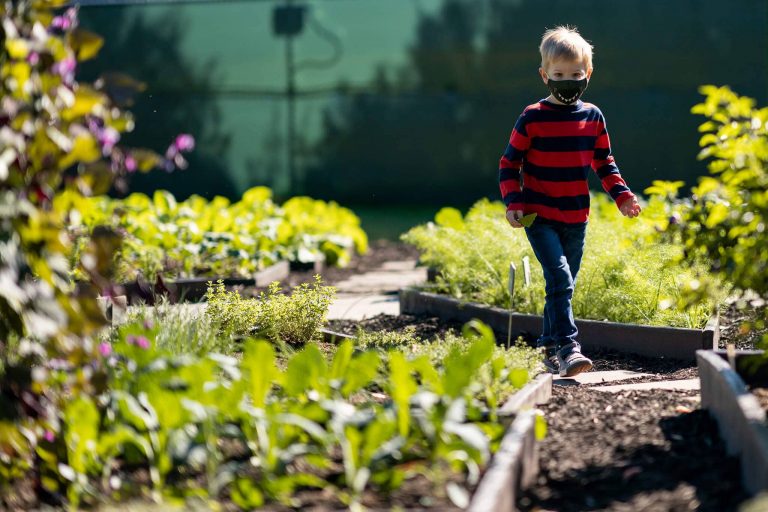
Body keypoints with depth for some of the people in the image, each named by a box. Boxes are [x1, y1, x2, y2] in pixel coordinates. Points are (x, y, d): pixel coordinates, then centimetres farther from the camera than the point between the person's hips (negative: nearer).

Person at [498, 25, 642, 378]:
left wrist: (621, 195, 5)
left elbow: (604, 163, 17)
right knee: (560, 280, -19)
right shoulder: (532, 119, -6)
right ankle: (567, 348, -22)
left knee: (563, 285, 12)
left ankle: (549, 347, 26)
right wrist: (513, 203, -12)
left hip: (576, 218, 5)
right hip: (539, 216, -5)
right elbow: (509, 164, -1)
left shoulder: (593, 117, 6)